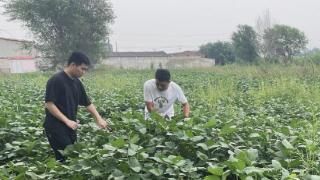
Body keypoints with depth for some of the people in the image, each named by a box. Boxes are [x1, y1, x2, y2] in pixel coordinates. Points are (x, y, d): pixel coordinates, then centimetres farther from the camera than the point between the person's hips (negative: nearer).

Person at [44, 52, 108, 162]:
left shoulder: (77, 83, 10)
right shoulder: (56, 81, -14)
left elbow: (88, 103, 17)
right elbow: (49, 104, -18)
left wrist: (99, 119, 6)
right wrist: (67, 121, -21)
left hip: (70, 128, 8)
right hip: (56, 128, -8)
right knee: (65, 159, -9)